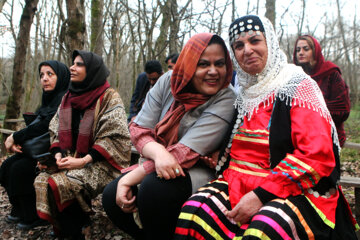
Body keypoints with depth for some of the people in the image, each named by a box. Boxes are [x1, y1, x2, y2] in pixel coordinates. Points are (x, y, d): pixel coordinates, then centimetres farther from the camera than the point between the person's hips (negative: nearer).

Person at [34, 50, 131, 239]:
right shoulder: (69, 97, 15)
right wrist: (58, 154, -6)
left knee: (59, 183, -28)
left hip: (99, 163, -6)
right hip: (72, 158, 6)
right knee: (41, 180, -19)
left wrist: (84, 160, -19)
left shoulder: (109, 98, -6)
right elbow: (57, 132, 14)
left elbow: (114, 138, -14)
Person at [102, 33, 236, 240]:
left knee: (155, 187, -33)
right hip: (159, 167, 6)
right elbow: (139, 129, -6)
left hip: (199, 173, -5)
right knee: (111, 196, -13)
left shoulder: (226, 100, -19)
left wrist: (129, 178, -23)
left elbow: (185, 153, -25)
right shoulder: (169, 81, -3)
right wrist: (159, 152, -30)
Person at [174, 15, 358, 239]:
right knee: (192, 214, -24)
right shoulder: (245, 93, 14)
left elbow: (316, 156, -14)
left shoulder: (298, 86, -4)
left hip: (296, 190, -4)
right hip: (241, 185, 5)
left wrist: (261, 195, -19)